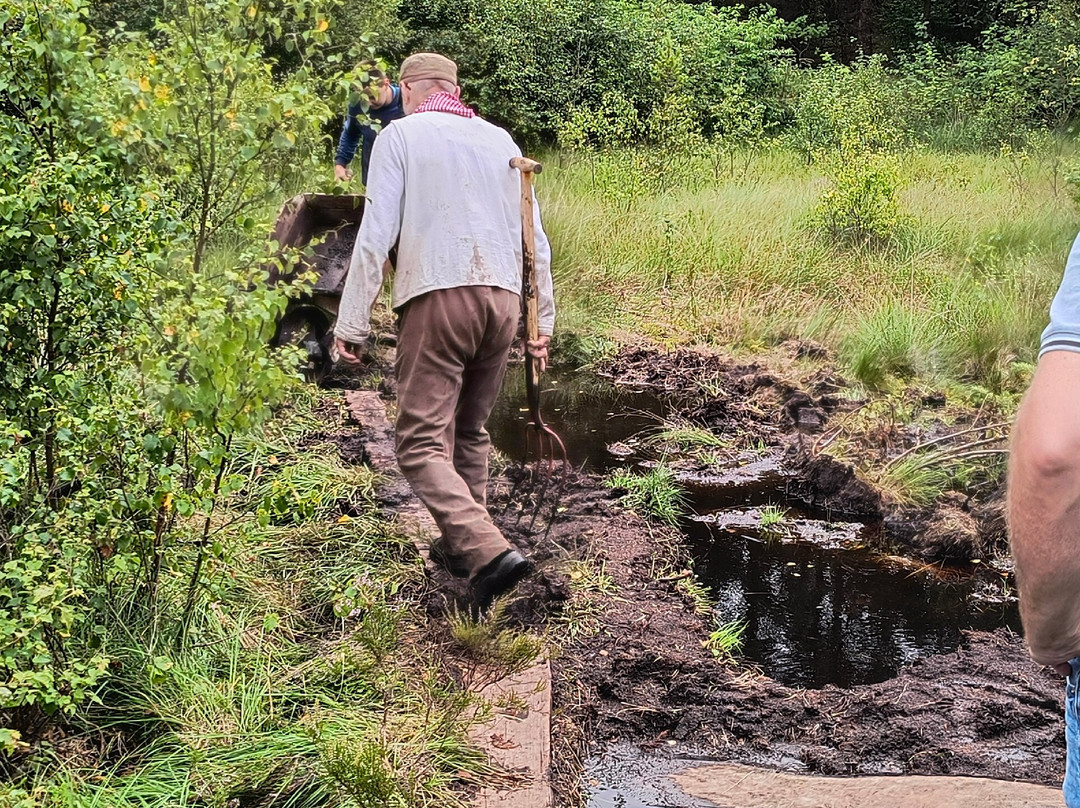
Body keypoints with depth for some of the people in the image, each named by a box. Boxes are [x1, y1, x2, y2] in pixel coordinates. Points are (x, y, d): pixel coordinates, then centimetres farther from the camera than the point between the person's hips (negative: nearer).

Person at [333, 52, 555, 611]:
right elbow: (536, 240, 19)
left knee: (422, 444, -6)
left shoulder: (400, 136, 5)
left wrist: (351, 323, -4)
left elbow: (376, 235, -6)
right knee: (470, 433, 20)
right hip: (501, 299, 6)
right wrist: (543, 320, 24)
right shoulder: (500, 140, 19)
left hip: (436, 298, -5)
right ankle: (460, 545, 29)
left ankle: (488, 552, -22)